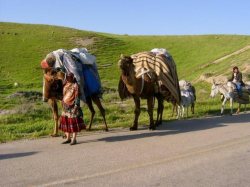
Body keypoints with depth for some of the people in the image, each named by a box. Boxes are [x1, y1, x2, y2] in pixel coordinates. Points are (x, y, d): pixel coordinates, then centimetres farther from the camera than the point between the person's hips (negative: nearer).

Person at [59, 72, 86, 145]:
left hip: (72, 107, -7)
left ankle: (74, 139, 3)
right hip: (65, 106, 7)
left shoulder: (75, 85, -8)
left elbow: (77, 97, -12)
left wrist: (76, 106, -19)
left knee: (74, 123, -3)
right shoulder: (65, 85, 12)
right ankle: (68, 138, 19)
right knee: (66, 122, 9)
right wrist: (63, 103, 15)